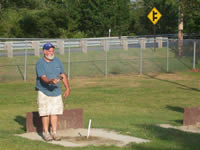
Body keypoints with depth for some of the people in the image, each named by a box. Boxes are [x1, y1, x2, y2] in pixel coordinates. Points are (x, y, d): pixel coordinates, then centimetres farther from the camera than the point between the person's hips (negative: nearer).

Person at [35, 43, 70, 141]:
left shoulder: (57, 61, 6)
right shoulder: (40, 63, -11)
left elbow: (63, 75, 12)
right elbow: (43, 78, -22)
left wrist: (67, 88, 7)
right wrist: (51, 81, -42)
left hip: (56, 91, 4)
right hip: (44, 91, -4)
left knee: (55, 112, 3)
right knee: (45, 112, -3)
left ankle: (54, 132, 11)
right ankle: (45, 133, 7)